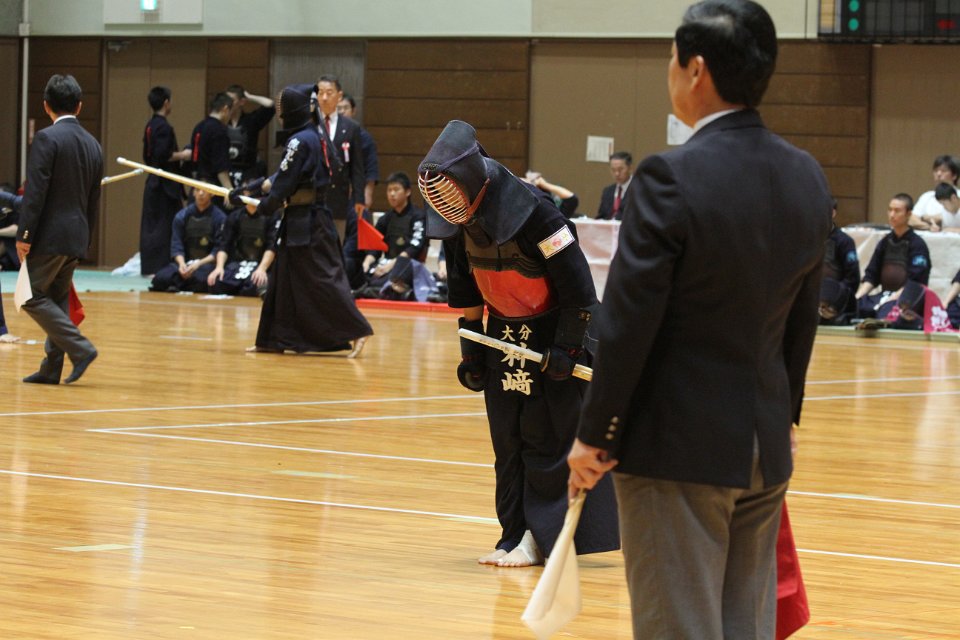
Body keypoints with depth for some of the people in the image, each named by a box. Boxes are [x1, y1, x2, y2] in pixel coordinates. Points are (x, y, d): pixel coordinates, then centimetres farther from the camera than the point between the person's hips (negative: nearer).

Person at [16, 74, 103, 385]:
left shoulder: (47, 138, -12)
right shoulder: (93, 144, 11)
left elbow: (35, 190, -17)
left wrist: (24, 234, -14)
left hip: (50, 234, -7)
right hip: (77, 237, 7)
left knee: (33, 297, -2)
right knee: (57, 300, 12)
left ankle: (80, 348, -13)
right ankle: (51, 368, 12)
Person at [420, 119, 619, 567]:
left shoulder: (533, 213, -29)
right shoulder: (459, 220, -6)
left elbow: (578, 287, -23)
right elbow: (463, 289, 9)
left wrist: (567, 347, -20)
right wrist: (471, 349, 9)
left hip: (554, 330, -7)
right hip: (503, 333, 7)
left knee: (547, 437, -5)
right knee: (507, 440, 5)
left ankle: (540, 538, 2)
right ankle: (515, 536, 10)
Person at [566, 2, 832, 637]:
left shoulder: (672, 179, -18)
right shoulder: (808, 178, 3)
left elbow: (627, 324, -16)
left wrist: (593, 436, -7)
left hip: (678, 446, -6)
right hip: (766, 446, 7)